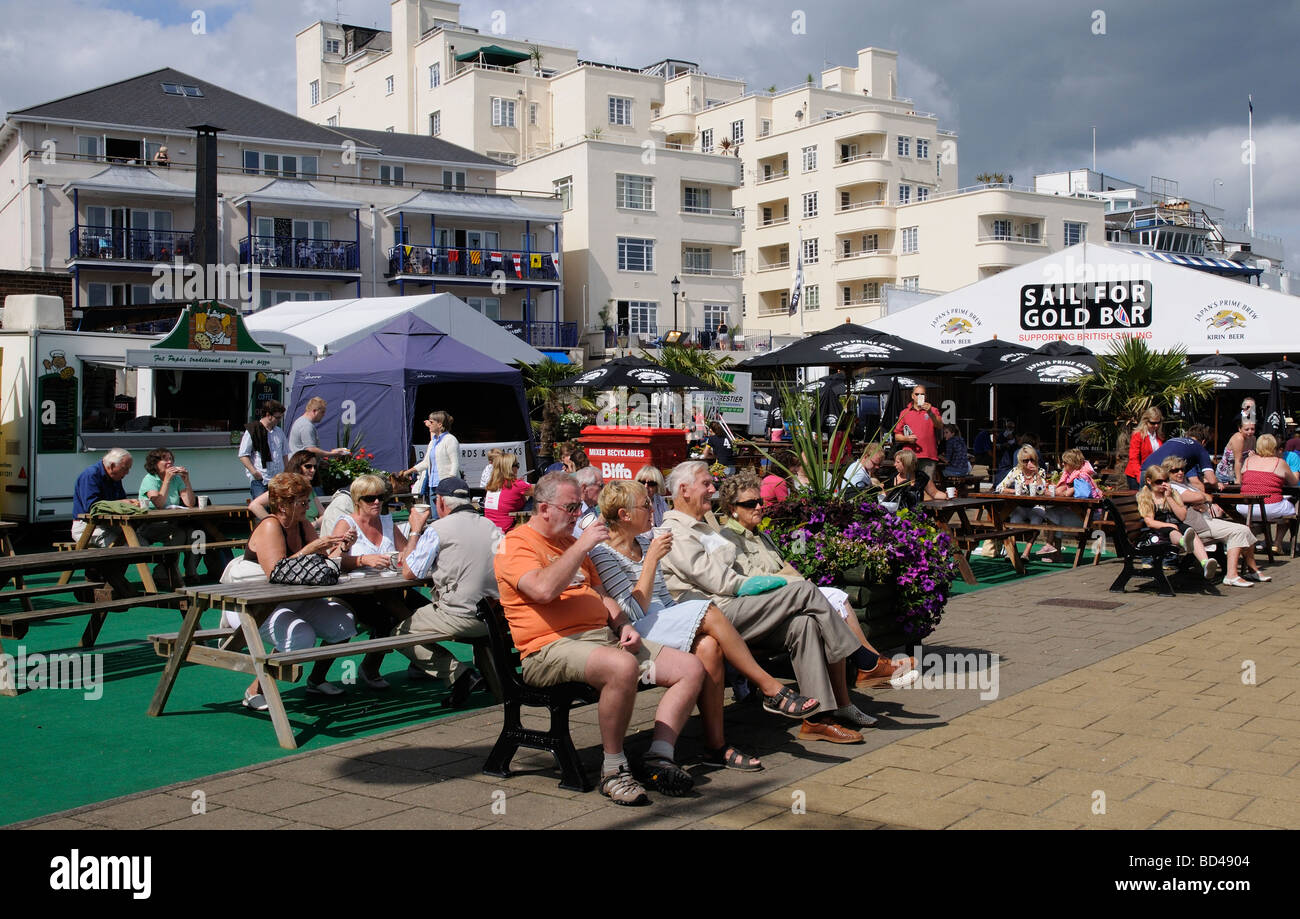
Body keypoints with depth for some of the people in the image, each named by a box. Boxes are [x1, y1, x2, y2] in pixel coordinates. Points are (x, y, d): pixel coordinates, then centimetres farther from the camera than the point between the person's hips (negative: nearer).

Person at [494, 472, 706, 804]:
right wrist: (582, 546, -15)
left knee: (692, 668, -3)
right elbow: (544, 589, -23)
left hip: (604, 636, 9)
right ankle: (614, 769, -23)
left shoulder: (571, 542, 24)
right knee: (623, 666, -40)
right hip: (553, 647, -9)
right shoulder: (516, 544, -4)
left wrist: (623, 625, 9)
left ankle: (659, 759, -6)